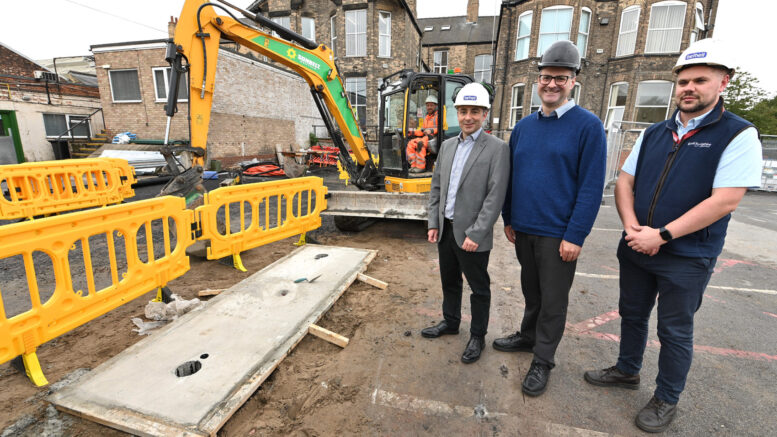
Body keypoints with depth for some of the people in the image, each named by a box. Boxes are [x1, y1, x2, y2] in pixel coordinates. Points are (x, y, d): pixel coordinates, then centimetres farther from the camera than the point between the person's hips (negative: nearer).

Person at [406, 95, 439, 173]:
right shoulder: (426, 117, 28)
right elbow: (422, 129, 25)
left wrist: (431, 130, -22)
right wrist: (413, 132, 10)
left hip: (434, 137, -8)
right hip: (425, 137, 8)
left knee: (420, 143, -33)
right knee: (411, 144, -13)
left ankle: (421, 166, -31)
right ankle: (414, 165, -18)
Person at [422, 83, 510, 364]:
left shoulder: (497, 149, -10)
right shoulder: (447, 146, 9)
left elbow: (495, 196, -15)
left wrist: (475, 234, -18)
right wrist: (434, 223, 6)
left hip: (472, 235, -6)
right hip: (445, 229, 6)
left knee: (479, 288, 11)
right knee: (449, 281, 21)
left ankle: (477, 336, 30)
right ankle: (450, 322, 42)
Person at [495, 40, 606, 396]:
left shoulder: (588, 126, -8)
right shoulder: (523, 126, 7)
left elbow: (591, 186, -12)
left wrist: (575, 236, -16)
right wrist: (508, 219, 10)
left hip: (558, 234, -4)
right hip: (523, 230, 5)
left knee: (553, 300, 8)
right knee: (531, 290, 21)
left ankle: (542, 361, 24)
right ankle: (528, 336, 40)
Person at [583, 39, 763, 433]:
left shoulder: (738, 135, -9)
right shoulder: (654, 134, 7)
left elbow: (724, 202, -18)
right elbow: (624, 182, 4)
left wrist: (661, 235, -21)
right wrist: (631, 226, -12)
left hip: (686, 258, -5)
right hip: (636, 249, 5)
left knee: (675, 332, 11)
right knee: (632, 314, 19)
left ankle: (666, 400, 31)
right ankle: (627, 371, 41)